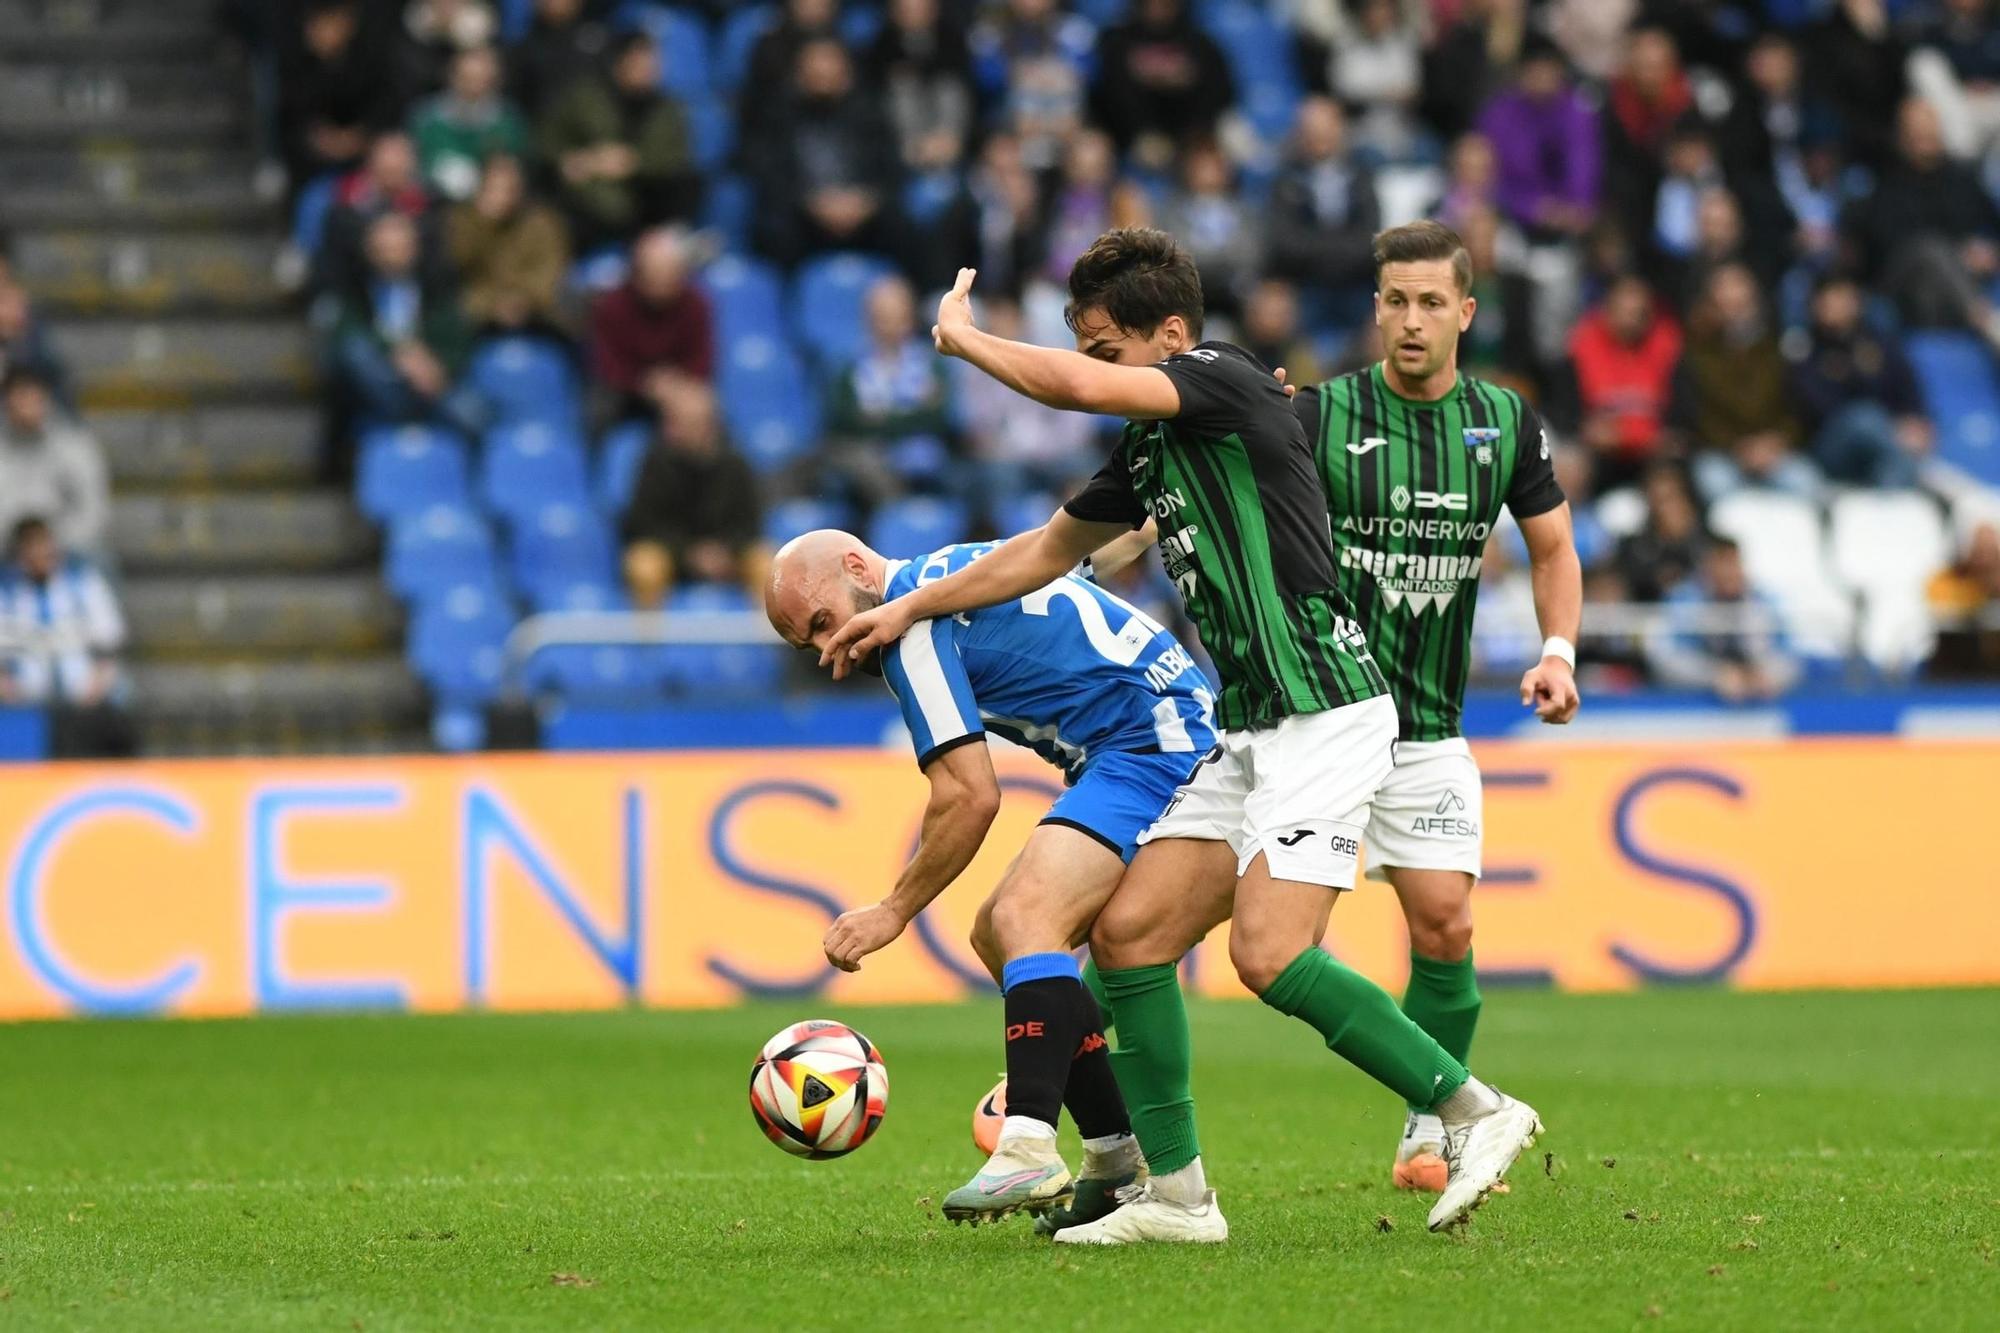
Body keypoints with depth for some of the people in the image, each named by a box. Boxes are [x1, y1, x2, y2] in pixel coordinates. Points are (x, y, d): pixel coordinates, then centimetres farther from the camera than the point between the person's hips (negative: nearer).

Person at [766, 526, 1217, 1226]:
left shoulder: (912, 620, -11)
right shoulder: (949, 573, 19)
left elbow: (971, 798, -14)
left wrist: (895, 910, -4)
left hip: (1154, 747, -11)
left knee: (1024, 917, -26)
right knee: (999, 935, 13)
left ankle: (1030, 1153, -40)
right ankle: (1121, 1164, 12)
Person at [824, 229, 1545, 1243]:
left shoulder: (1227, 381, -11)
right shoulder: (1149, 446, 16)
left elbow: (1077, 388, -26)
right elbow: (1048, 549, 29)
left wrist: (961, 337, -8)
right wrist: (905, 610, 30)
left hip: (1323, 713, -10)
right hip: (1248, 732, 10)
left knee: (1268, 954, -20)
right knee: (1128, 931, 3)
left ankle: (1476, 1112, -8)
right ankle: (1176, 1194, 8)